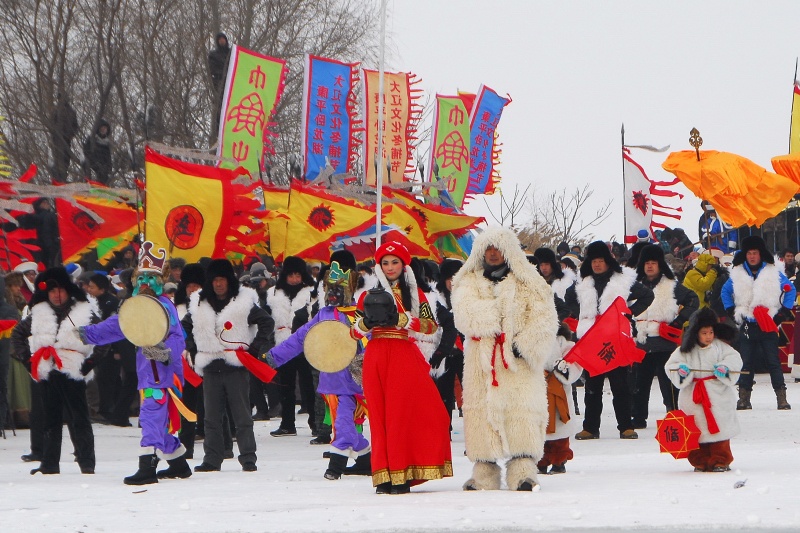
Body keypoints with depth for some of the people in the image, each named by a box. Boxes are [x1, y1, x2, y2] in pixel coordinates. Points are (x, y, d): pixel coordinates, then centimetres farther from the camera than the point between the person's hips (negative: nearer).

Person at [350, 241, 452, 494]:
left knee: (401, 413, -9)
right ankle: (384, 476, -4)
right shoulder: (369, 295, 15)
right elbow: (355, 333, 12)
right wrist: (366, 323, -9)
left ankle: (400, 476, -9)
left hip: (405, 357, -1)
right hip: (377, 358, 2)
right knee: (380, 414, -4)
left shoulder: (414, 293, 11)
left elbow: (431, 325, -3)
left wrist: (400, 319, -15)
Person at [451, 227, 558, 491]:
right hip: (483, 363, 2)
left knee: (522, 410, -12)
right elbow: (465, 314, -5)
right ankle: (484, 472, 2)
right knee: (483, 409, -3)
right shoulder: (469, 283, 14)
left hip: (518, 362, -2)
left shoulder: (527, 283, 9)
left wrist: (525, 345, -14)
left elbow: (544, 319, -1)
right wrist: (500, 314, -13)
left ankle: (523, 470, -15)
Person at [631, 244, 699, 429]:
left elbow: (693, 301, 4)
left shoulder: (672, 287, 2)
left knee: (668, 382, -7)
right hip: (641, 343, 4)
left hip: (664, 343, -4)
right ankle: (638, 418, 16)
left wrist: (679, 321, -5)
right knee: (639, 382, 8)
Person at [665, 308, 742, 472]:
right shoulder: (685, 351, 4)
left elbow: (734, 358, -1)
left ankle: (721, 461, 7)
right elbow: (670, 366, 5)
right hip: (693, 398, 1)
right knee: (697, 431, 3)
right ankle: (700, 461, 12)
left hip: (717, 395, -1)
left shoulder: (720, 346, 2)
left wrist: (724, 367, -19)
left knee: (718, 428, 0)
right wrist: (680, 370, -15)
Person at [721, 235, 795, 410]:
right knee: (746, 362, 3)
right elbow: (725, 291, 20)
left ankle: (782, 399, -4)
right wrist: (731, 311, 9)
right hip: (747, 326, 2)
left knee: (773, 361, -4)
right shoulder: (737, 275, 6)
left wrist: (784, 311, 1)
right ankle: (743, 398, 6)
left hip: (768, 325, -2)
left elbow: (791, 290, 8)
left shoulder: (773, 273, 1)